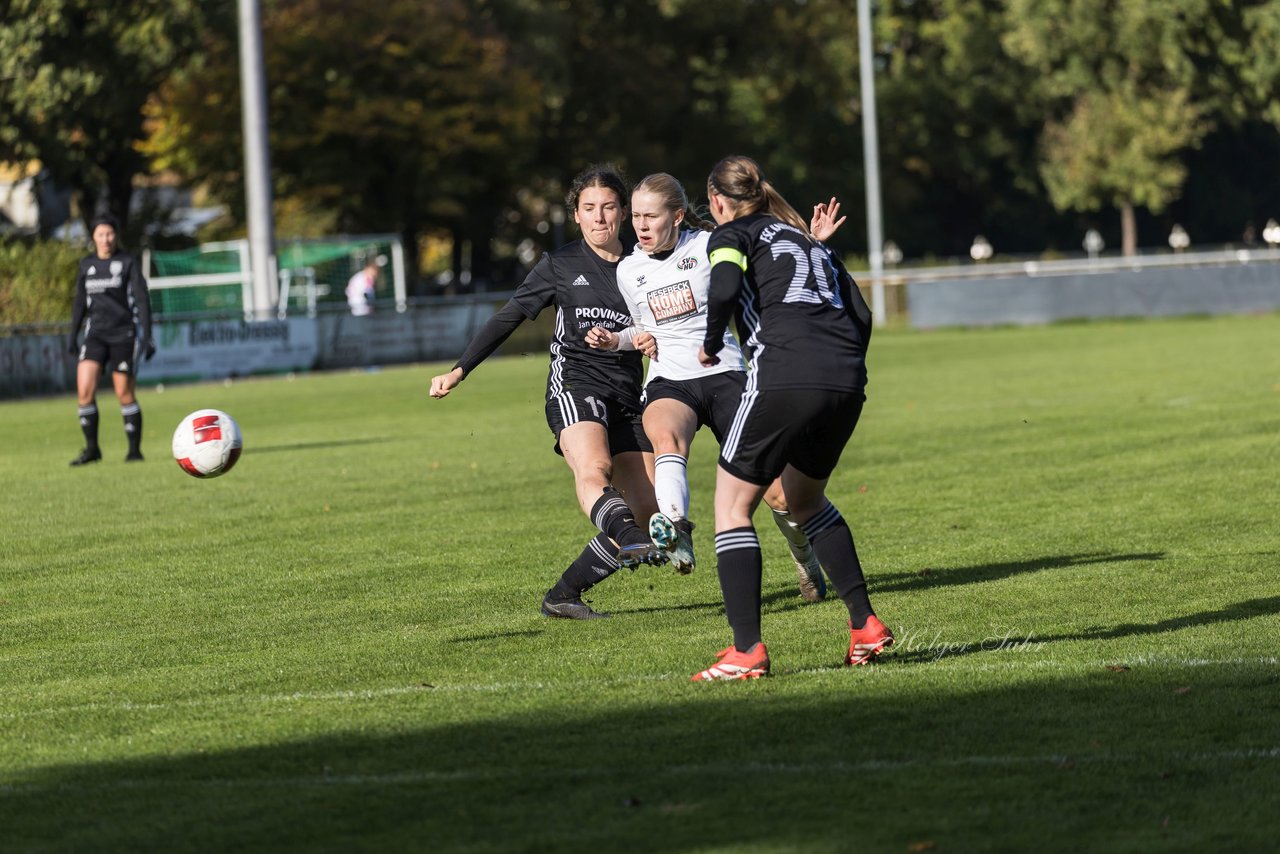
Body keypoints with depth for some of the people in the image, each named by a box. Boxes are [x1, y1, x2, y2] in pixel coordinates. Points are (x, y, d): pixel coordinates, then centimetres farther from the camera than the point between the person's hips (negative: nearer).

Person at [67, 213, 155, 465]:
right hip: (95, 333, 3)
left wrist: (147, 337, -14)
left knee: (125, 395, -2)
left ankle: (135, 450, 11)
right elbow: (80, 301, 16)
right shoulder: (86, 264, 9)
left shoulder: (128, 262, -4)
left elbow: (142, 300, -7)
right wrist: (72, 337, 12)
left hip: (124, 333, -3)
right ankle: (91, 449, -1)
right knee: (84, 390, -12)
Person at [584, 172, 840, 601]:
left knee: (776, 491, -5)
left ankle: (806, 560, 25)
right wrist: (615, 340, 7)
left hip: (724, 375, -2)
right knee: (665, 435, -37)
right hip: (669, 383, 2)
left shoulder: (708, 246, -3)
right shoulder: (628, 270, 9)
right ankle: (675, 528, -59)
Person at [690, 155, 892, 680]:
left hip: (784, 376, -6)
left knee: (733, 505, 7)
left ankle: (747, 650, -4)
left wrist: (711, 346, 5)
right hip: (847, 380, 6)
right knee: (806, 502, 27)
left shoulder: (732, 234, 12)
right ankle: (866, 626, 18)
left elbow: (724, 288, -10)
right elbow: (860, 314, 21)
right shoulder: (808, 239, 29)